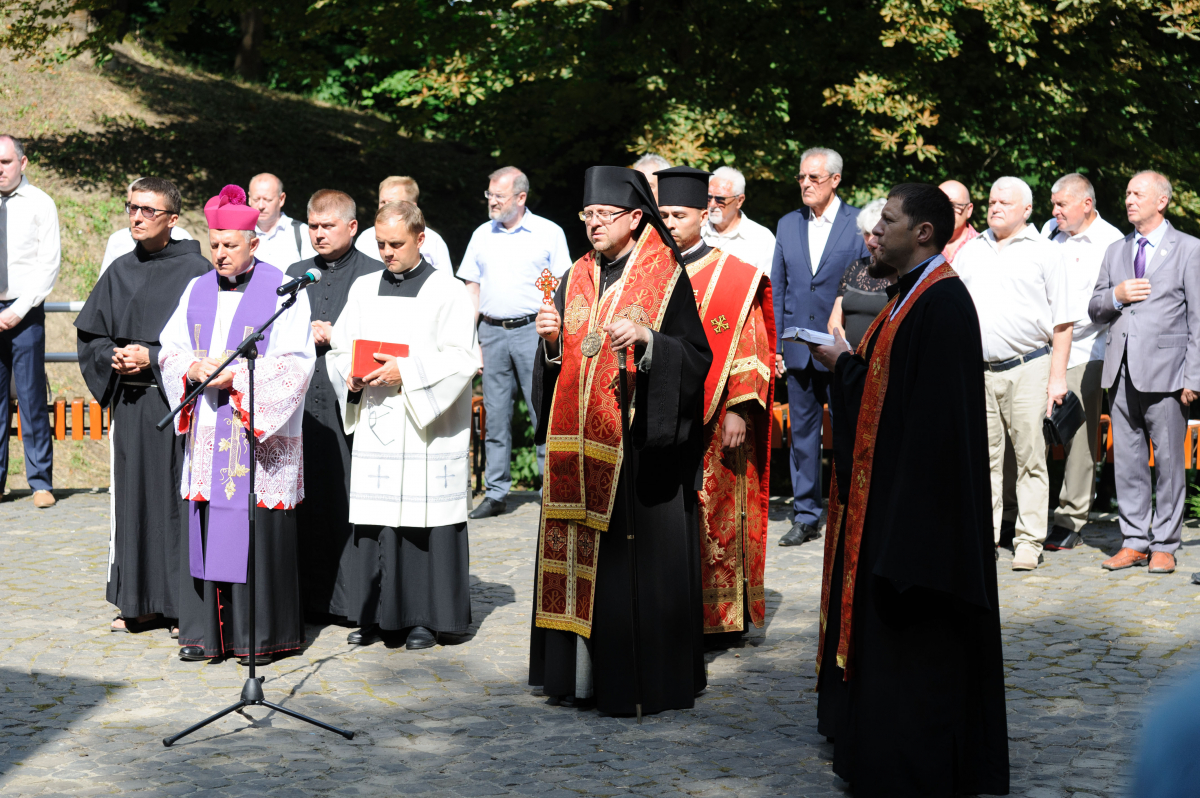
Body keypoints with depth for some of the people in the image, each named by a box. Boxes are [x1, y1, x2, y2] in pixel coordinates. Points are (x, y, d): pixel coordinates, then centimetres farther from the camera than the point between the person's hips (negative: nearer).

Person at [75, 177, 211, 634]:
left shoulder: (195, 271, -6)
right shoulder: (120, 272, 11)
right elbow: (89, 334, 15)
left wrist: (153, 358, -16)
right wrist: (112, 357, -5)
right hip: (129, 403, 5)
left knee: (178, 497, -3)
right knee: (132, 495, 9)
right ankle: (139, 601, 18)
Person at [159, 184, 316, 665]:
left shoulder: (282, 291, -3)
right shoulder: (198, 290, 13)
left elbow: (296, 363, -8)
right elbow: (170, 350, 14)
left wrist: (237, 377, -16)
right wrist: (193, 368, -8)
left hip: (261, 432, -5)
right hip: (207, 430, 5)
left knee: (259, 531, -4)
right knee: (206, 529, 5)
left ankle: (263, 635, 4)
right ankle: (206, 630, 13)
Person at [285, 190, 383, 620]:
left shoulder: (375, 275, 2)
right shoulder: (296, 274, 18)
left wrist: (334, 335, -7)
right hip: (303, 402, 5)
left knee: (351, 499, -6)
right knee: (307, 500, 5)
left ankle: (353, 597, 0)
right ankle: (312, 596, 12)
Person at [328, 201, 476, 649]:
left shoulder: (447, 291, -1)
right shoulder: (364, 289, 14)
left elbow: (460, 358, -9)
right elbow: (341, 348, 15)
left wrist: (407, 371, -18)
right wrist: (351, 376, -5)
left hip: (427, 427, -4)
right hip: (375, 425, 4)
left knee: (425, 517, -3)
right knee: (375, 519, 3)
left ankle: (427, 617, 5)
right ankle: (378, 614, 12)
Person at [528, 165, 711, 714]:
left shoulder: (666, 277, -3)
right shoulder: (577, 279, 13)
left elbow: (696, 357, -9)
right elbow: (560, 363, 15)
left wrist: (646, 339, -23)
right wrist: (552, 339, -6)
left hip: (641, 441, -5)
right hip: (581, 445, 6)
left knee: (638, 561, -4)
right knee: (580, 553, 7)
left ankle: (643, 679, 5)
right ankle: (582, 674, 16)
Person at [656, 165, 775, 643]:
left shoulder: (735, 278, 1)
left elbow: (748, 349, -3)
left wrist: (739, 411, -11)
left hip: (713, 423, -3)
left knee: (715, 517, 0)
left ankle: (722, 615, 8)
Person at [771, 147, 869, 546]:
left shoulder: (860, 225, -3)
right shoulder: (787, 225, 10)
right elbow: (777, 289, 12)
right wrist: (774, 344, 6)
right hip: (799, 348, 4)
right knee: (802, 432, 8)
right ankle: (805, 516, 16)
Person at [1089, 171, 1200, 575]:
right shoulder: (1115, 251, 16)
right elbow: (1094, 310, 18)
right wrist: (1116, 295, -4)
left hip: (1165, 371, -5)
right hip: (1121, 371, 5)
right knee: (1127, 459, 6)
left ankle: (1164, 545, 7)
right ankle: (1134, 541, 14)